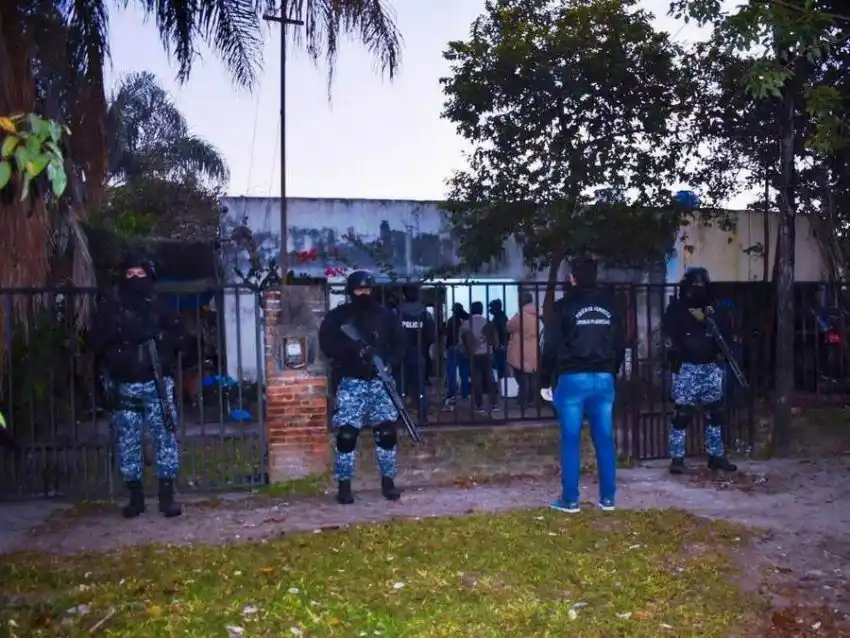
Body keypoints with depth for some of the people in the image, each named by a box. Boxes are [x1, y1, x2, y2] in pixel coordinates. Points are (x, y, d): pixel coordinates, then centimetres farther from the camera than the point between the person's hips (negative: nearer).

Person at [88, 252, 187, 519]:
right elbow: (95, 342, 1)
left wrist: (158, 335, -13)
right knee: (127, 441, 5)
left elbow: (181, 339, 3)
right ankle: (135, 496, 16)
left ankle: (167, 496, 1)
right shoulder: (111, 308, 7)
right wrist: (117, 333, -16)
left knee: (166, 437, -5)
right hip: (124, 386, 1)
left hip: (157, 383, -1)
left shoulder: (160, 307, 8)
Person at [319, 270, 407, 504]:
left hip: (379, 381, 2)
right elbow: (326, 344, -8)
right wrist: (352, 348, -23)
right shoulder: (337, 316, 2)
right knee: (346, 434, -7)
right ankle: (344, 485, 4)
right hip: (350, 383, -2)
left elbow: (401, 343, 7)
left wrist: (388, 362, -11)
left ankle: (388, 481, 12)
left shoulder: (386, 316, 8)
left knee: (387, 431, -2)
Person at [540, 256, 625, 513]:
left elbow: (551, 347, -5)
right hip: (604, 379, 4)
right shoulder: (610, 305, 9)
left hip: (572, 379, -4)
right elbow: (620, 345, 13)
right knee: (604, 440, 8)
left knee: (571, 441, 2)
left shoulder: (564, 306, -4)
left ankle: (570, 500, 5)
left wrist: (545, 381, 4)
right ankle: (607, 498, 13)